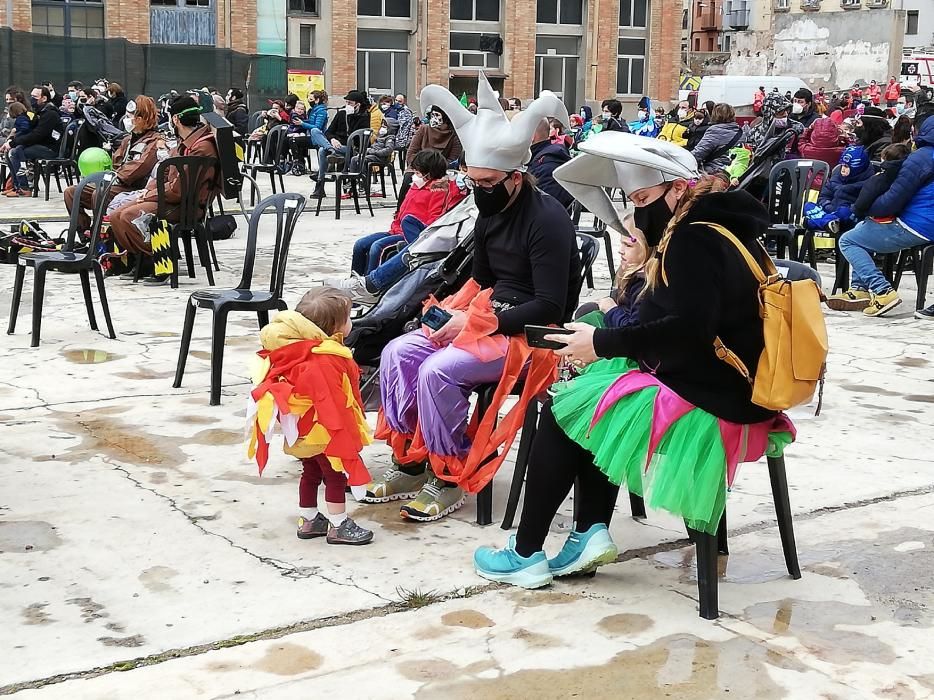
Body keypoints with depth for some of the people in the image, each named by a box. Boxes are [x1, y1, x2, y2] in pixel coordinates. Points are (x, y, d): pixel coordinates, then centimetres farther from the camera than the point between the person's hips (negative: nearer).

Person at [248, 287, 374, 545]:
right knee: (336, 477, 3)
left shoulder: (304, 350, 4)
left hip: (305, 430, 10)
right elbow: (332, 401, -29)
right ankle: (338, 526, 11)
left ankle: (308, 521, 31)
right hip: (324, 433, -10)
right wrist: (343, 435, -22)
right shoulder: (327, 360, -28)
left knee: (311, 473, 20)